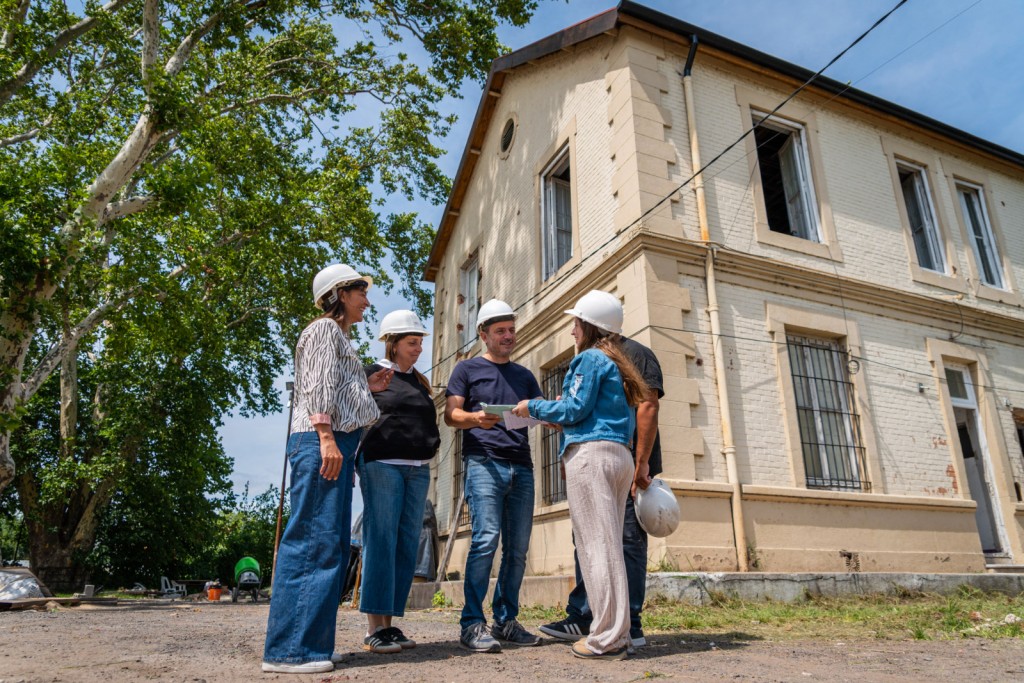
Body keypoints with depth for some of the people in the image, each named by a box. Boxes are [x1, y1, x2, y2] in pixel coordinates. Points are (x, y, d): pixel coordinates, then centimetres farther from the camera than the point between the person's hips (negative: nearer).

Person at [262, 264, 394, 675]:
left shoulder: (338, 335, 28)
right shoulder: (325, 328, 0)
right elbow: (316, 386, -13)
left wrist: (366, 388, 20)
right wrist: (326, 437, -21)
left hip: (335, 443, 10)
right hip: (321, 442, -10)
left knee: (330, 544, 7)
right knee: (314, 540, -12)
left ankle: (309, 644, 12)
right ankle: (288, 649, -8)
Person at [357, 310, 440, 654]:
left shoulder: (419, 381, 20)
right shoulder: (371, 375, 2)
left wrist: (430, 446, 12)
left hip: (418, 469, 6)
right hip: (382, 465, -6)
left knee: (407, 547, 4)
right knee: (380, 543, -7)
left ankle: (390, 624, 11)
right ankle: (374, 628, -1)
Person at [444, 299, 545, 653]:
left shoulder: (524, 375, 22)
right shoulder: (468, 369, 11)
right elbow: (450, 414, 2)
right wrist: (475, 418, -19)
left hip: (521, 467, 5)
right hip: (484, 462, -4)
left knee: (517, 547, 4)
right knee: (485, 539, -14)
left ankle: (506, 620, 14)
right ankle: (472, 624, -6)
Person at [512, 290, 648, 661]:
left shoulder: (590, 358, -4)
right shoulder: (618, 364, 22)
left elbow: (574, 410, -9)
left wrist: (533, 407, 5)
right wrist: (566, 407, 26)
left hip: (590, 452, -9)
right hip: (618, 455, 9)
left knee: (595, 545, -7)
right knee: (610, 546, 10)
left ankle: (606, 639, -3)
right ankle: (617, 633, 13)